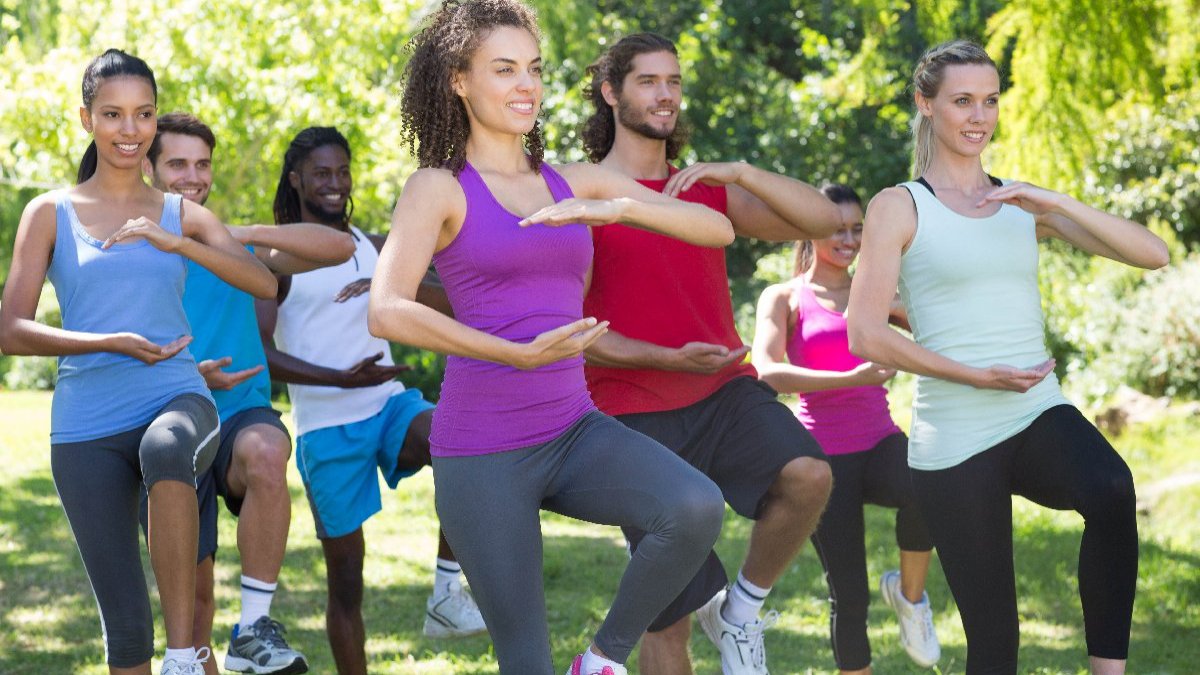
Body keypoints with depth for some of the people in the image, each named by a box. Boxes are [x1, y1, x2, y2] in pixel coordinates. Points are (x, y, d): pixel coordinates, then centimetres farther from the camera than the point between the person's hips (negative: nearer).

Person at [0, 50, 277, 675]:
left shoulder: (182, 215, 13)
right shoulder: (50, 214, 7)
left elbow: (264, 282, -1)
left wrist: (174, 242, -12)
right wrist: (111, 343, -14)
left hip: (176, 397, 0)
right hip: (87, 428, 0)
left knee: (166, 451, -39)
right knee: (125, 624, -3)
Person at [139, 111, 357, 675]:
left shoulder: (235, 247, 8)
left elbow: (340, 248, -4)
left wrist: (246, 234, -18)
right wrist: (190, 377, -14)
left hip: (241, 417, 0)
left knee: (265, 452, -36)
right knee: (193, 594, 1)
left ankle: (255, 626, -29)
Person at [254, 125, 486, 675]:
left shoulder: (375, 249, 11)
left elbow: (450, 306, 8)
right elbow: (259, 352, -13)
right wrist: (341, 378, -24)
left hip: (390, 403, 3)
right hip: (327, 428, -3)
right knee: (346, 576, 2)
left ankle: (446, 596, -19)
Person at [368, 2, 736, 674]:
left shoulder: (575, 183, 11)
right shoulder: (440, 189, -2)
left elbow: (717, 228, 4)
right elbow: (386, 312, -19)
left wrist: (617, 207, -13)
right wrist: (517, 354, -27)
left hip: (574, 430, 4)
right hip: (483, 449, -4)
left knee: (698, 509, -25)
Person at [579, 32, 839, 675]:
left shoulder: (708, 190, 12)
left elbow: (822, 219, 1)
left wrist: (737, 172, -13)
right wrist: (672, 358, -20)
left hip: (726, 390, 3)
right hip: (638, 414, -3)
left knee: (808, 475, -28)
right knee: (669, 615, -1)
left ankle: (742, 610, -4)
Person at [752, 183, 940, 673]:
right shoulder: (785, 297, 4)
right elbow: (768, 372, -15)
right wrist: (851, 379, -26)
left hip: (880, 443, 2)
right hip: (825, 453, -2)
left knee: (925, 494, -32)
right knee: (848, 596, -3)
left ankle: (909, 594, -5)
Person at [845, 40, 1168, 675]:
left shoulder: (1023, 203, 13)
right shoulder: (898, 208, 1)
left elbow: (1153, 254, 4)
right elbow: (865, 335, -8)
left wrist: (1056, 204, -10)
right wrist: (977, 375, -14)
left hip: (1040, 416, 3)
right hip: (955, 441, -3)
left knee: (1111, 490, -33)